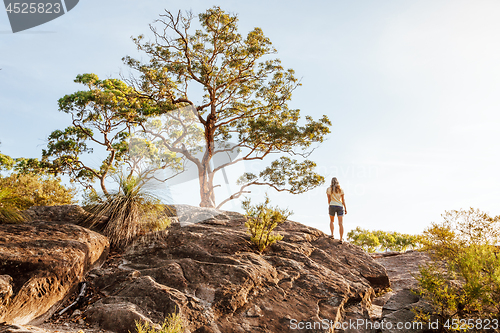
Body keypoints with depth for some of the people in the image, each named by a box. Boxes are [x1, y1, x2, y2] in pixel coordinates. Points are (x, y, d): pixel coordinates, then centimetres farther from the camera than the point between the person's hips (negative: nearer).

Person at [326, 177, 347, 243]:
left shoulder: (329, 189, 2)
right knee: (341, 223, -2)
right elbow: (343, 200, 5)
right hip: (340, 206, 1)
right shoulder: (340, 189, 7)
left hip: (332, 206, -1)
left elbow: (329, 199, 2)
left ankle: (332, 234, 8)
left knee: (331, 221, 22)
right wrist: (345, 209, 9)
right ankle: (341, 239, -9)